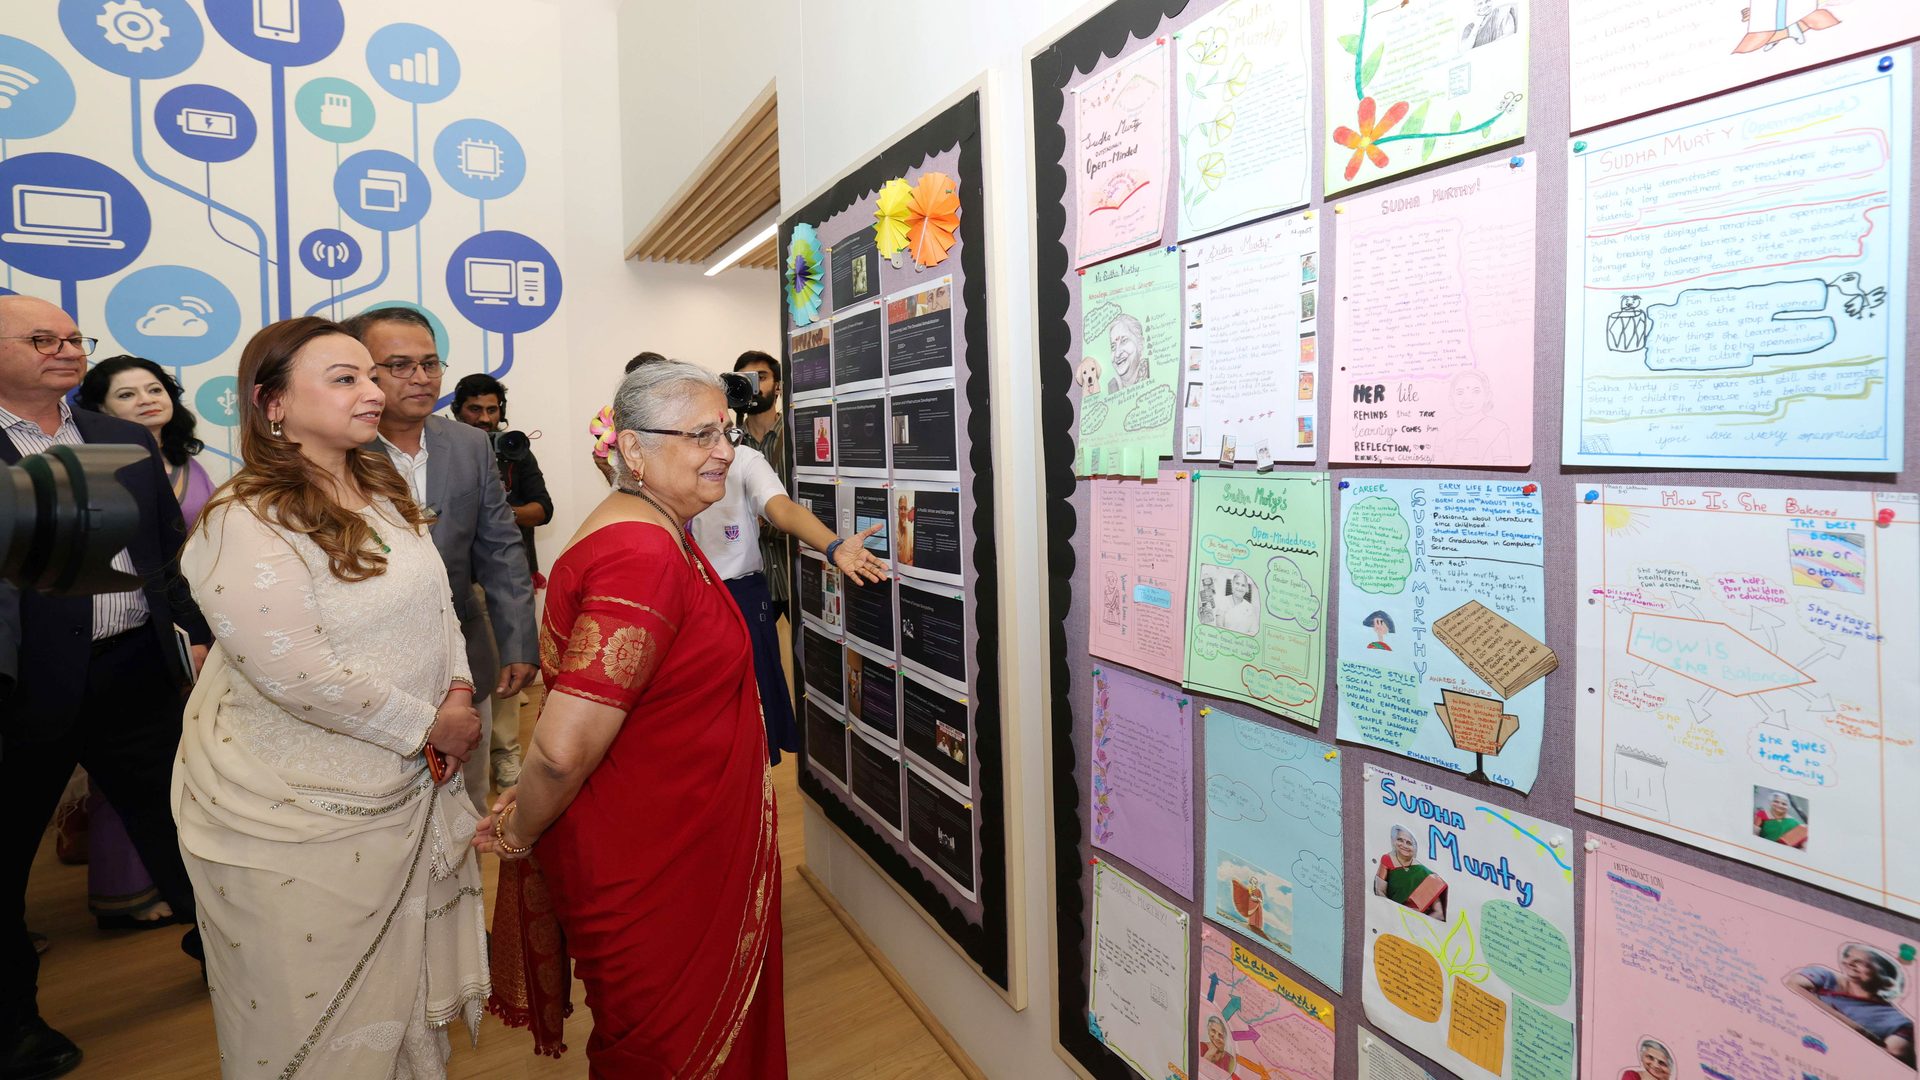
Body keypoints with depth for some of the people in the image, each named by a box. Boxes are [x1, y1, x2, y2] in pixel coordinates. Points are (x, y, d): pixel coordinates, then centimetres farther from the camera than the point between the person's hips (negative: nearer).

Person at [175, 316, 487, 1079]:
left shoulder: (382, 491, 5)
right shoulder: (244, 525, -20)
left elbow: (437, 603, 10)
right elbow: (295, 674, -26)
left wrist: (458, 693, -5)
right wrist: (428, 726, -18)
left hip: (406, 788, 7)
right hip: (300, 814, -7)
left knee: (405, 983, 22)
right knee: (315, 1017, 13)